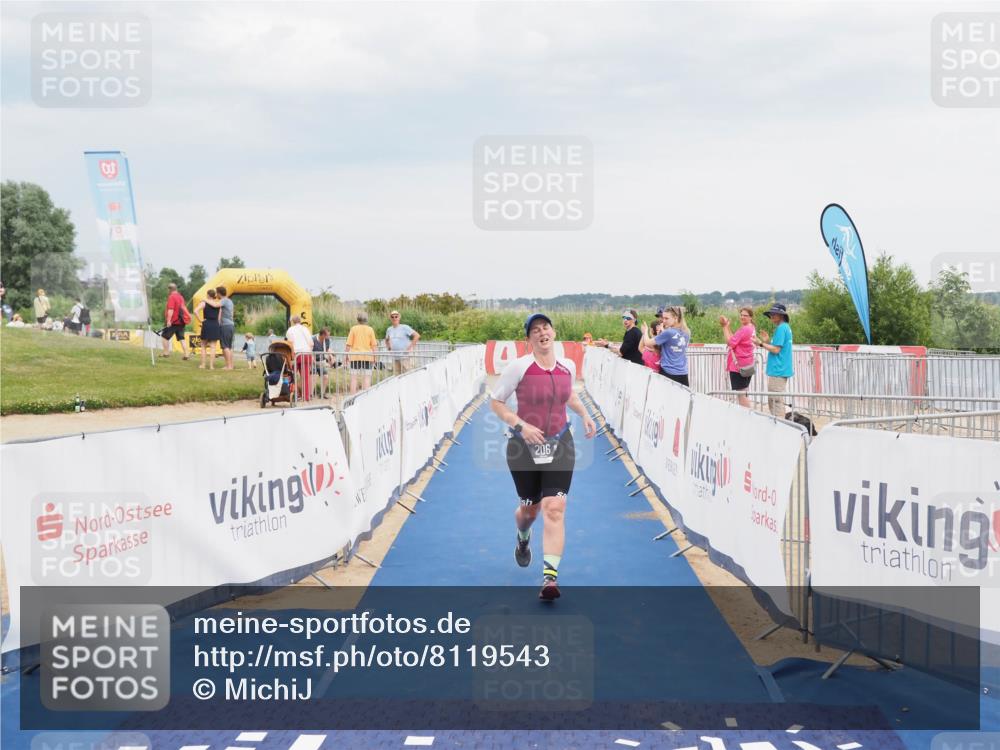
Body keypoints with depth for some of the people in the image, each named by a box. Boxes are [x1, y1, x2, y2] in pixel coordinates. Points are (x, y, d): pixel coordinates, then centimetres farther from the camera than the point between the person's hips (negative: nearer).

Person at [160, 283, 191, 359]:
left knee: (164, 336, 7)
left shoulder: (171, 297, -14)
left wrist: (168, 320, -25)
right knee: (181, 338, 8)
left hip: (174, 321, -7)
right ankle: (186, 354, 0)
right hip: (181, 321, 7)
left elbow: (170, 310, -22)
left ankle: (166, 352, 8)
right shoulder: (180, 296, 12)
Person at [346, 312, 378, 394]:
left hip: (355, 356, 0)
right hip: (367, 356, 0)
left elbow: (348, 344, -2)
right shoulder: (370, 329, 0)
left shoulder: (353, 328, -1)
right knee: (366, 378, 4)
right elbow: (373, 345, 0)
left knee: (354, 378, 5)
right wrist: (374, 357, 7)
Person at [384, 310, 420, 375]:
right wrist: (388, 347, 16)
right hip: (394, 357, 6)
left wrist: (410, 347, -14)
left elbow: (417, 335, -12)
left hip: (404, 356, -6)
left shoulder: (404, 327, -7)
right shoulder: (389, 329, 12)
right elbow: (387, 340, 32)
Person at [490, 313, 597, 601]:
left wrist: (584, 414, 6)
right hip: (524, 446, -1)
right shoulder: (519, 367, -12)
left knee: (554, 509, -13)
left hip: (559, 445, 2)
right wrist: (521, 425, -19)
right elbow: (495, 401, -6)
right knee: (530, 509, 15)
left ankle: (550, 576, -15)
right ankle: (523, 539, 53)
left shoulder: (568, 367, 1)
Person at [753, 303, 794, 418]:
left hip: (778, 370, -11)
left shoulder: (781, 328, -14)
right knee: (772, 400, 17)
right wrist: (767, 341, 10)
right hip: (779, 369, 11)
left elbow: (776, 350, -18)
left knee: (777, 401, -9)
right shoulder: (786, 327, 17)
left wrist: (761, 343, -11)